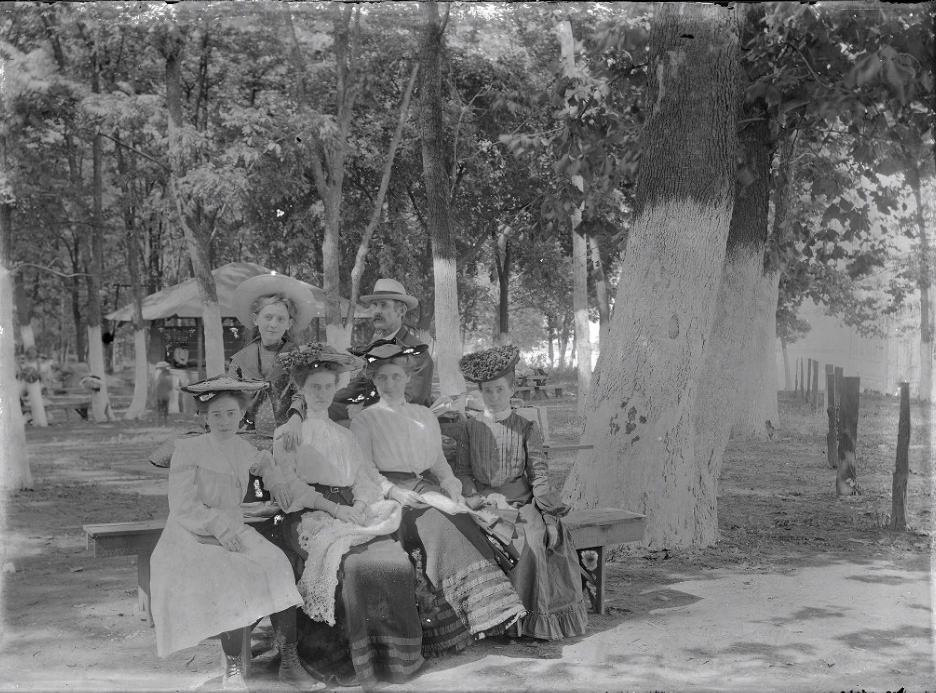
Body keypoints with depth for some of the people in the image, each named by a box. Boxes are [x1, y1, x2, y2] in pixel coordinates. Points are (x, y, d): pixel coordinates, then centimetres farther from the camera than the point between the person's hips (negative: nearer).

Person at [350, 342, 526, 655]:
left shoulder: (425, 415, 22)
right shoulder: (364, 420, 8)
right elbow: (365, 468, -1)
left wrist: (451, 485, 2)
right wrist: (393, 491, -16)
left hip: (426, 486, 4)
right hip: (390, 493, -4)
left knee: (460, 519, -26)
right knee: (437, 521, -31)